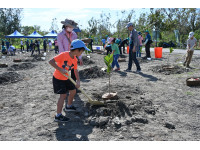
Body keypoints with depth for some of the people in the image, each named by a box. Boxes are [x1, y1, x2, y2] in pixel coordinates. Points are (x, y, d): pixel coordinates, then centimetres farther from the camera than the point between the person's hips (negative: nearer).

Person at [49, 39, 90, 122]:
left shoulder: (75, 60, -2)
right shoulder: (63, 55, -25)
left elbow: (76, 70, 5)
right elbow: (51, 61, -27)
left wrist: (78, 81, -7)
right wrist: (60, 69, -31)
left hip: (66, 79, 8)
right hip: (58, 79, -8)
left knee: (73, 91, 15)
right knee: (63, 95, -12)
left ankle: (69, 106, 41)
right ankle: (58, 116, -3)